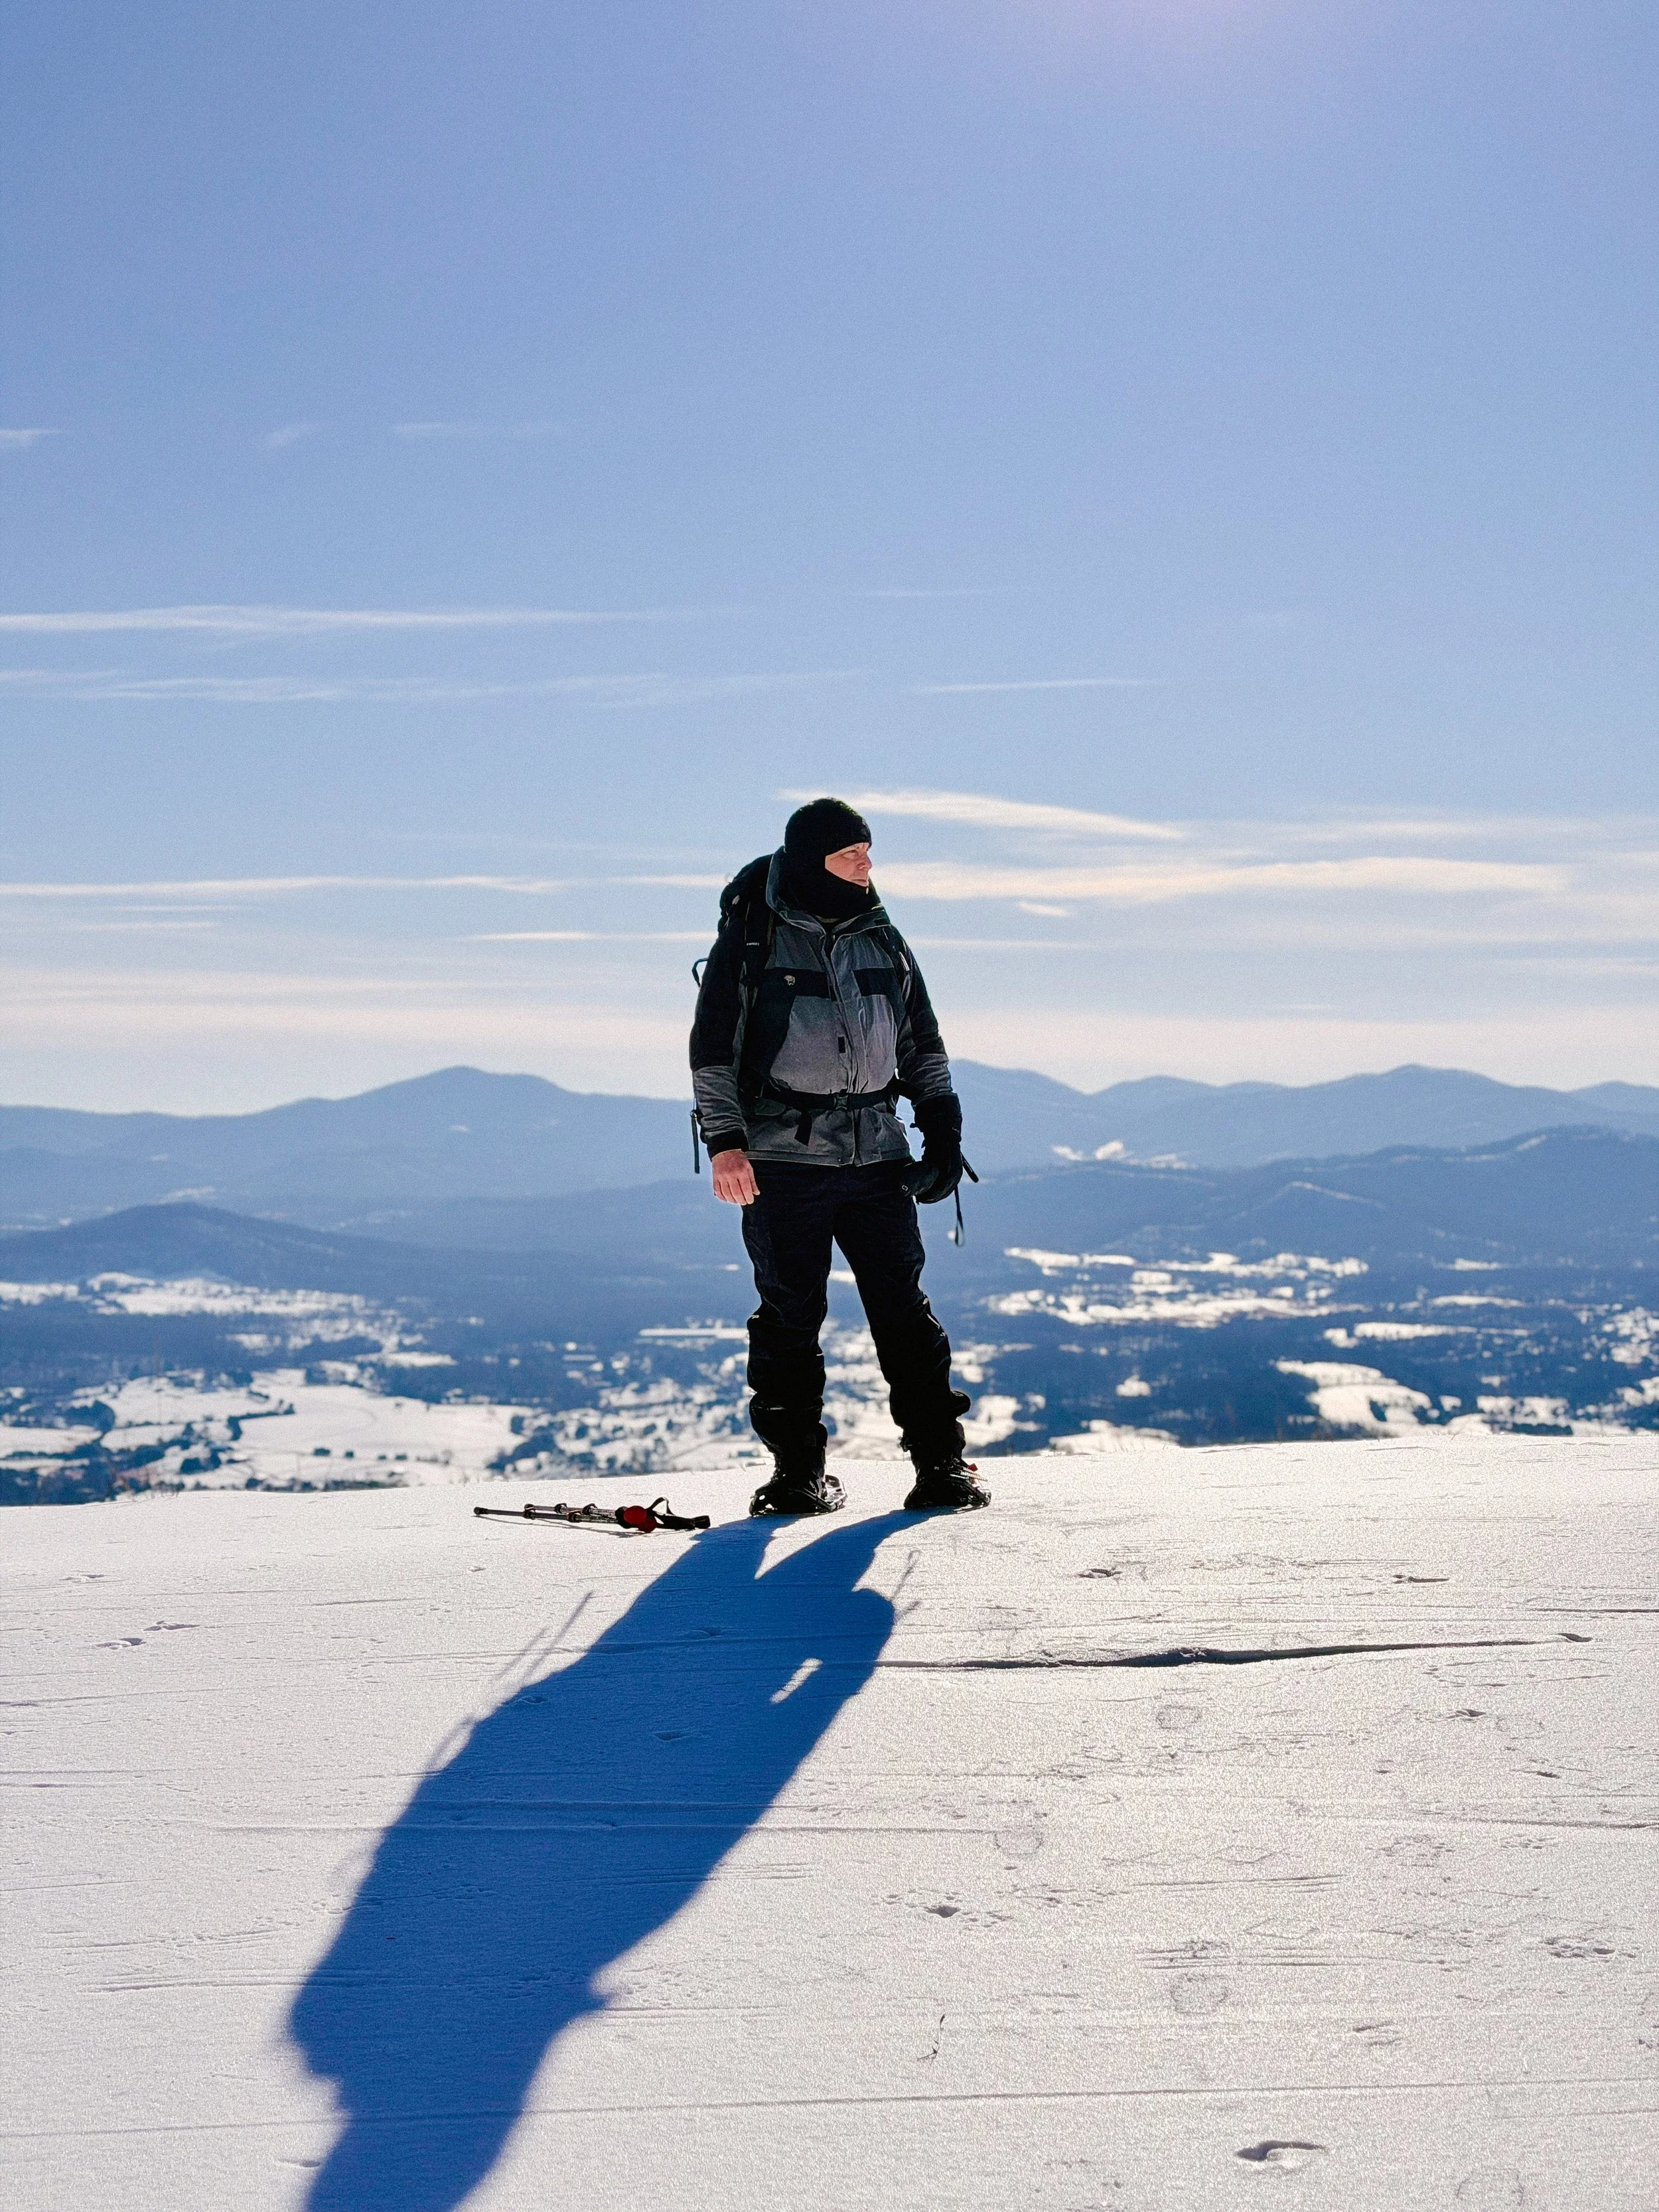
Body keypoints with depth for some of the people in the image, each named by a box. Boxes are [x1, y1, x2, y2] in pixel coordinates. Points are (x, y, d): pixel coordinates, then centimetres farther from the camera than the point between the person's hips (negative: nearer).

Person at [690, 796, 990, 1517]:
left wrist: (943, 1131, 11)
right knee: (790, 1315, 1)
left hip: (876, 1154, 3)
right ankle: (797, 1470, 11)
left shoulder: (881, 939, 13)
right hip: (783, 1159, -3)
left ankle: (940, 1463, 5)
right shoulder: (752, 941, 0)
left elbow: (922, 1042, 20)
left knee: (904, 1308, 1)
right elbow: (713, 1045, -2)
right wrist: (723, 1140, -11)